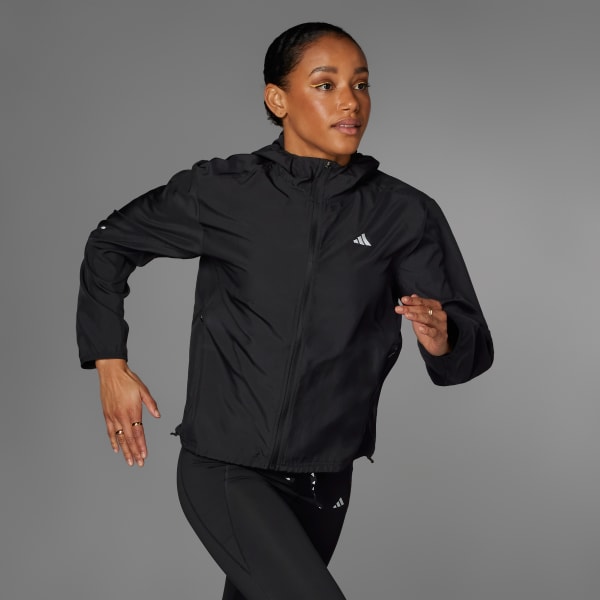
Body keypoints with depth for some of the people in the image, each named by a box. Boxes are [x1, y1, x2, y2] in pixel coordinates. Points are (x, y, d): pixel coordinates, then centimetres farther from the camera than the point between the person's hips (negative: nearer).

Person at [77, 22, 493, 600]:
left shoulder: (405, 214, -3)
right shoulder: (222, 192, -6)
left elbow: (473, 350, -6)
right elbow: (109, 244, 10)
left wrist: (443, 339, -29)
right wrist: (110, 365, 4)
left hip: (323, 482, 3)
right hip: (224, 470, -3)